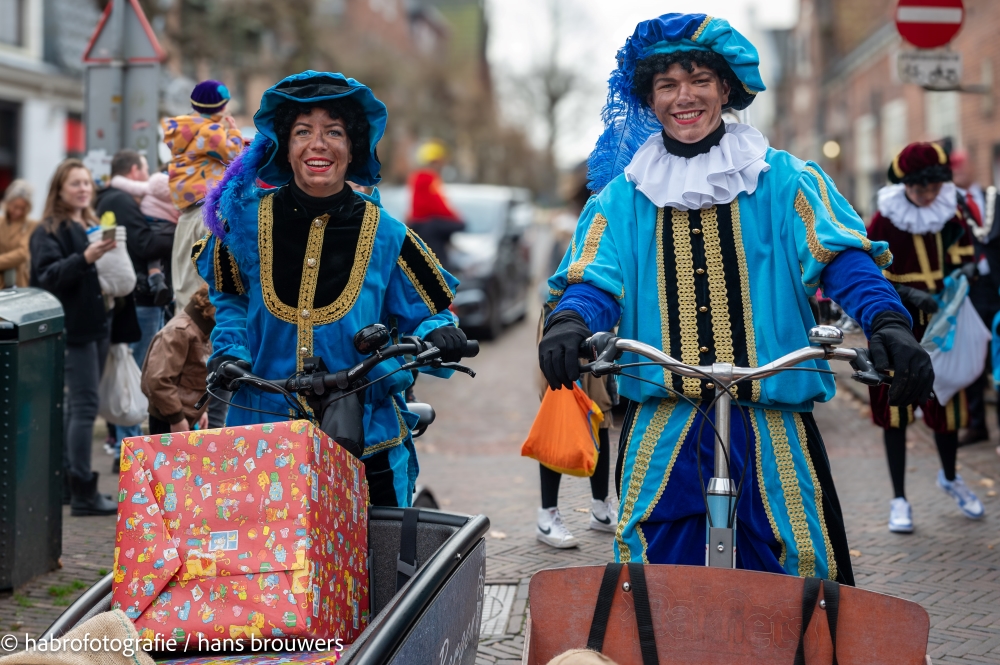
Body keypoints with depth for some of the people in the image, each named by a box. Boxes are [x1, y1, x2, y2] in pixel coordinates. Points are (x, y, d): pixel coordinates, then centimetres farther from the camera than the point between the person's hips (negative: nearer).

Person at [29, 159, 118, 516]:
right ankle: (82, 492, -8)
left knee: (76, 405, 11)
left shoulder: (92, 226, 17)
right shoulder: (48, 231, -7)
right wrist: (84, 258, -32)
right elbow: (48, 276, -20)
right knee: (84, 405, -10)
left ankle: (66, 481, 18)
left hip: (96, 325, 8)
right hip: (74, 329, -8)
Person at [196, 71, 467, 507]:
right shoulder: (248, 219, 1)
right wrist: (229, 351, 2)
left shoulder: (384, 236, -2)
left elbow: (427, 314, 7)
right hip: (260, 434, 1)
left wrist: (438, 338, -15)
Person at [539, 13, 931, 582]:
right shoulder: (623, 196, 10)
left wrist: (887, 321, -26)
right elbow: (594, 280, 1)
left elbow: (842, 256, -6)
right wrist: (568, 324, -22)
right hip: (662, 434, 1)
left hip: (771, 432, -1)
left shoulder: (784, 180, 4)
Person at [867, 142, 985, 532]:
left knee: (948, 403, 9)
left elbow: (964, 252, 16)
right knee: (895, 410, 0)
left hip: (940, 324, 4)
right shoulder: (884, 222, -12)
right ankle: (899, 500, 10)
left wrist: (964, 273, -6)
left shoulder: (949, 214, 1)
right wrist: (911, 297, -23)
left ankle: (950, 477, 36)